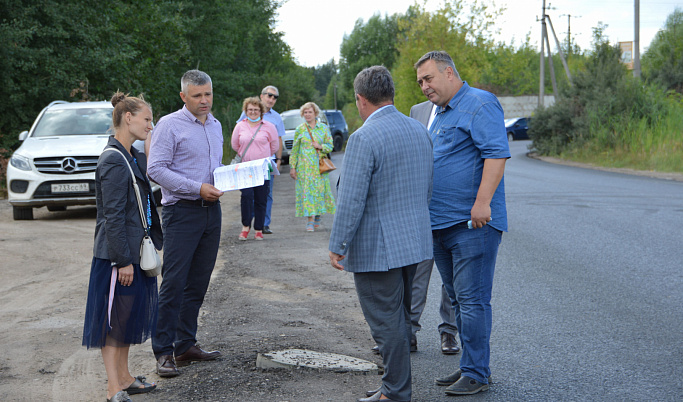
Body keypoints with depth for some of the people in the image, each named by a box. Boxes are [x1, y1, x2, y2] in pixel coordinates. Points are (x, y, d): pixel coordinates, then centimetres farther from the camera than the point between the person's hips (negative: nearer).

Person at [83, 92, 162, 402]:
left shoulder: (133, 157, 13)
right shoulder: (114, 161, -17)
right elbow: (113, 216, -20)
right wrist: (123, 260, -20)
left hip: (134, 250, 10)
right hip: (117, 254, -10)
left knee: (130, 314, 16)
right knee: (114, 318, -3)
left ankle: (124, 377, 27)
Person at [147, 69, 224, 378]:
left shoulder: (216, 126, 16)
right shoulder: (169, 125, -7)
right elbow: (156, 169, -14)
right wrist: (198, 188, -18)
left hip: (211, 210, 7)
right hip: (181, 211, -7)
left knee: (198, 282, 10)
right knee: (173, 282, -8)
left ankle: (186, 345, 18)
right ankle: (164, 352, -3)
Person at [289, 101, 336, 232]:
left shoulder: (324, 128, 7)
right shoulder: (300, 129, 6)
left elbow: (330, 146, 9)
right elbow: (294, 150, 8)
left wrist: (320, 146, -11)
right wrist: (292, 167, 3)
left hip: (320, 165, 1)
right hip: (305, 166, -1)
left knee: (320, 189, 2)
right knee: (307, 190, -8)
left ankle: (318, 216, 23)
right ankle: (310, 221, -8)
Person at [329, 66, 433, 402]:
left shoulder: (364, 138, -18)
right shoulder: (420, 131, 7)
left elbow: (351, 201, -19)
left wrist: (337, 246, -11)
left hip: (376, 248, -8)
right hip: (414, 243, 9)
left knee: (386, 321, 1)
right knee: (401, 317, 18)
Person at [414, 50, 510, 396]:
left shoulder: (480, 104, -10)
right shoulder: (440, 114, 20)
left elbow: (496, 153, -20)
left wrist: (482, 202, -27)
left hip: (472, 224, -10)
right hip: (441, 224, 10)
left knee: (471, 300, -7)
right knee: (457, 299, 14)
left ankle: (475, 374, 0)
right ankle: (470, 366, 23)